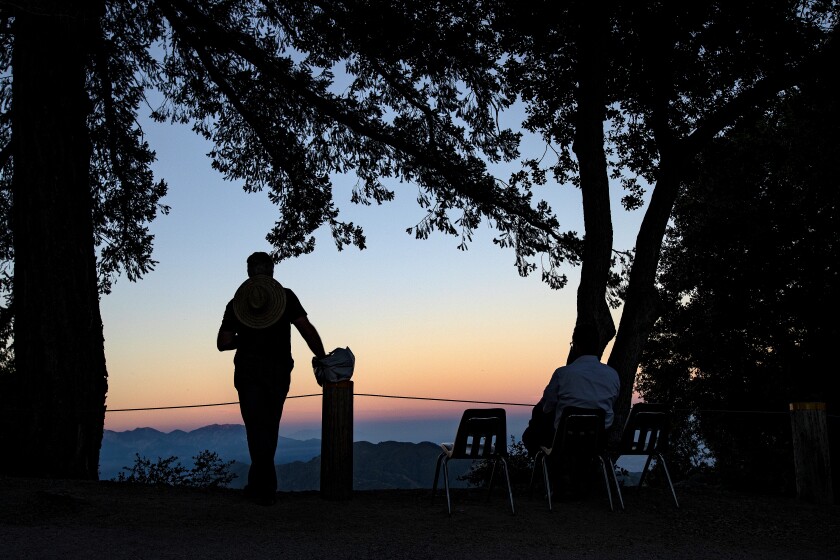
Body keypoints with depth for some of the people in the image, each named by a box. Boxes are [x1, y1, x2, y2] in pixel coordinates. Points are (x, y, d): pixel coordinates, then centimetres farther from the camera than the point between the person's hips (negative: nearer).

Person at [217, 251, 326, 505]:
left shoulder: (236, 303, 6)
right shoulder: (285, 296, 2)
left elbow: (223, 343, 2)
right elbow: (307, 329, -7)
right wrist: (321, 358, 0)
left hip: (248, 372, 0)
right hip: (279, 372, 1)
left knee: (257, 428, -1)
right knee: (269, 427, 13)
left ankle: (265, 489, -7)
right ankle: (257, 484, 20)